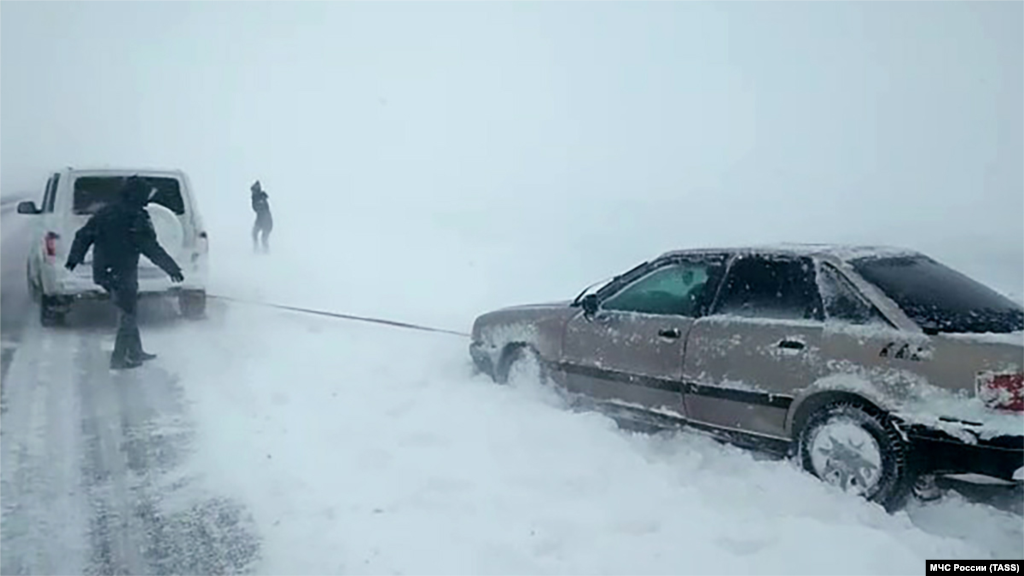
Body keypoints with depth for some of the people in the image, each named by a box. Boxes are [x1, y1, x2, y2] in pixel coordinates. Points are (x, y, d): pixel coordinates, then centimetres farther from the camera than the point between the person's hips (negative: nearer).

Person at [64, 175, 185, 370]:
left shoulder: (105, 212, 9)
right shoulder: (137, 219, -14)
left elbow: (83, 235, 13)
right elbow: (153, 250, -14)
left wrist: (74, 258, 23)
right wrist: (172, 269, -7)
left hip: (102, 272, 8)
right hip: (122, 273, -8)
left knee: (127, 311, 19)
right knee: (127, 315, 2)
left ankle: (135, 352, 27)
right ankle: (118, 359, 3)